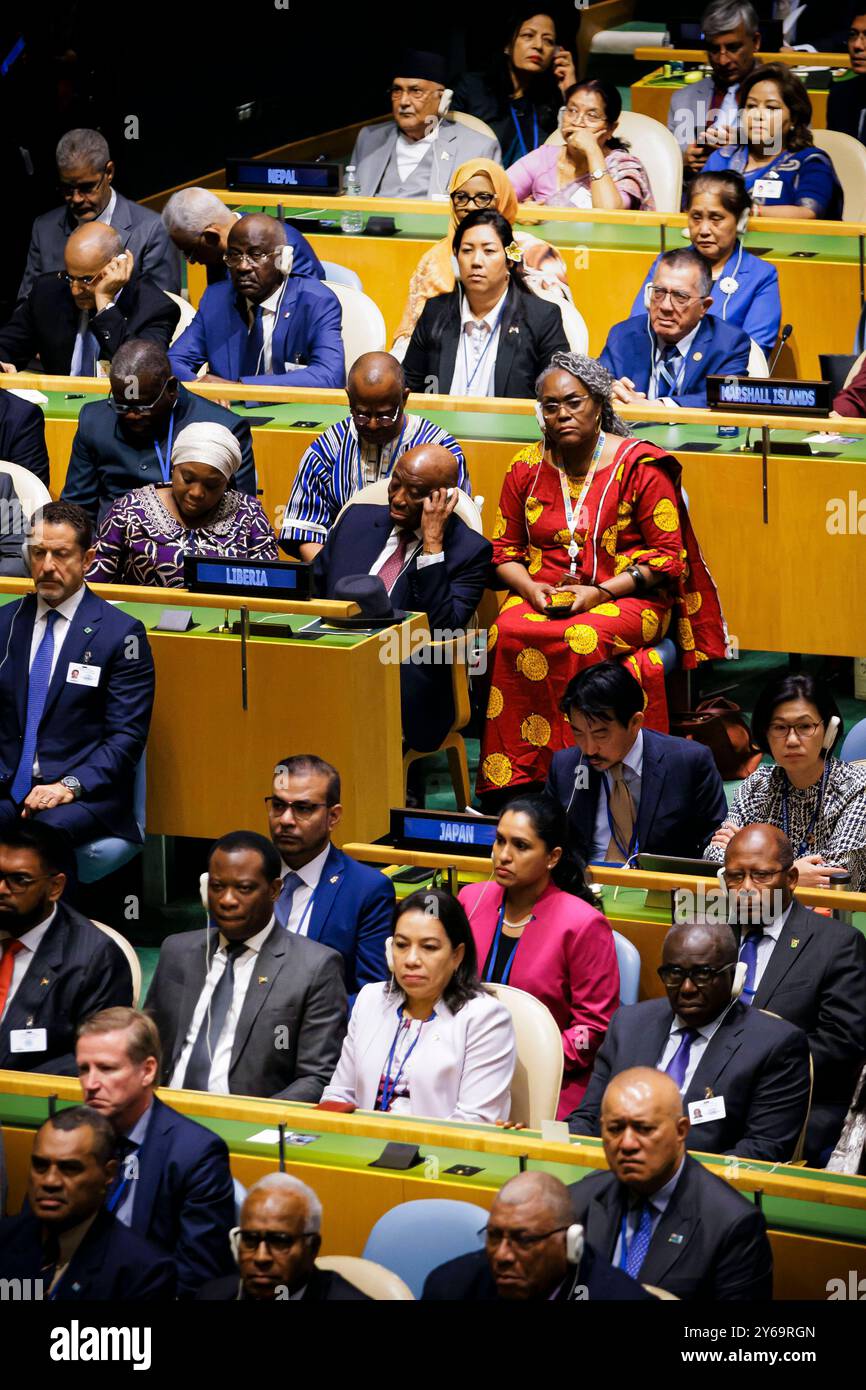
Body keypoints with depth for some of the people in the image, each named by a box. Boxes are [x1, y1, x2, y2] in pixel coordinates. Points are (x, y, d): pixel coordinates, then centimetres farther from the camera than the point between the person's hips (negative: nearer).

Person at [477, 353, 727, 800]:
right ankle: (511, 778, -30)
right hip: (541, 593, 3)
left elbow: (668, 555, -4)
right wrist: (531, 588, -7)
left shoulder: (640, 466, -2)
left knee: (585, 639, -37)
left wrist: (602, 592, -15)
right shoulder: (526, 468, 11)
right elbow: (504, 550, 15)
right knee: (508, 634, -31)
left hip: (626, 594, -3)